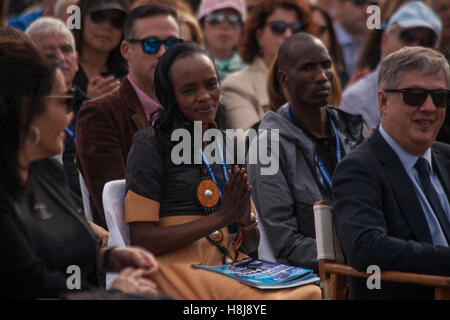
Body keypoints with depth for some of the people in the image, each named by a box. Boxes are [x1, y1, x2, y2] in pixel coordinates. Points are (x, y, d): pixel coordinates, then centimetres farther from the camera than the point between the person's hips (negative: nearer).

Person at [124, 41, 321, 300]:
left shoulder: (228, 145, 19)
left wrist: (245, 217, -2)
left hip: (233, 266, 6)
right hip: (180, 269, -5)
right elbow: (142, 241, -8)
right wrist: (220, 217, -9)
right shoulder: (151, 145, 1)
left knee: (314, 291, -25)